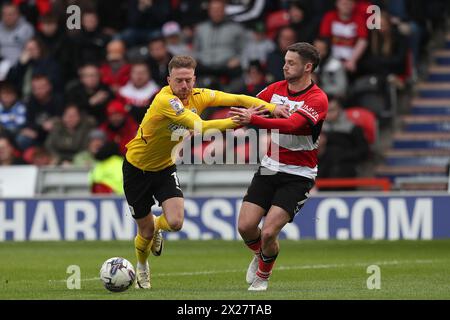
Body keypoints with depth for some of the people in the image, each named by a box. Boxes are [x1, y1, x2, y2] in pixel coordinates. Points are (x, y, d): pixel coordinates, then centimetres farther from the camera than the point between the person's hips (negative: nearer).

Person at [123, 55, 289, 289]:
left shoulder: (198, 96, -11)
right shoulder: (166, 100, -32)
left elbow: (236, 99, -14)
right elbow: (201, 127, -40)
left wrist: (272, 108, -29)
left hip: (165, 167, 5)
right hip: (137, 167, -5)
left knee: (175, 223, -15)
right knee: (146, 231, 4)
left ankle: (156, 227, 24)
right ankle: (142, 265, 40)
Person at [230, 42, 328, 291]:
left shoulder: (317, 99, -17)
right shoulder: (276, 88, 4)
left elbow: (292, 124, -32)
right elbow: (249, 107, 14)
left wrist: (253, 120, -42)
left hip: (298, 175, -5)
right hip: (269, 168, 5)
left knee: (268, 233, -15)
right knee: (245, 226, -5)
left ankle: (263, 275, 16)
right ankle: (259, 255, 30)